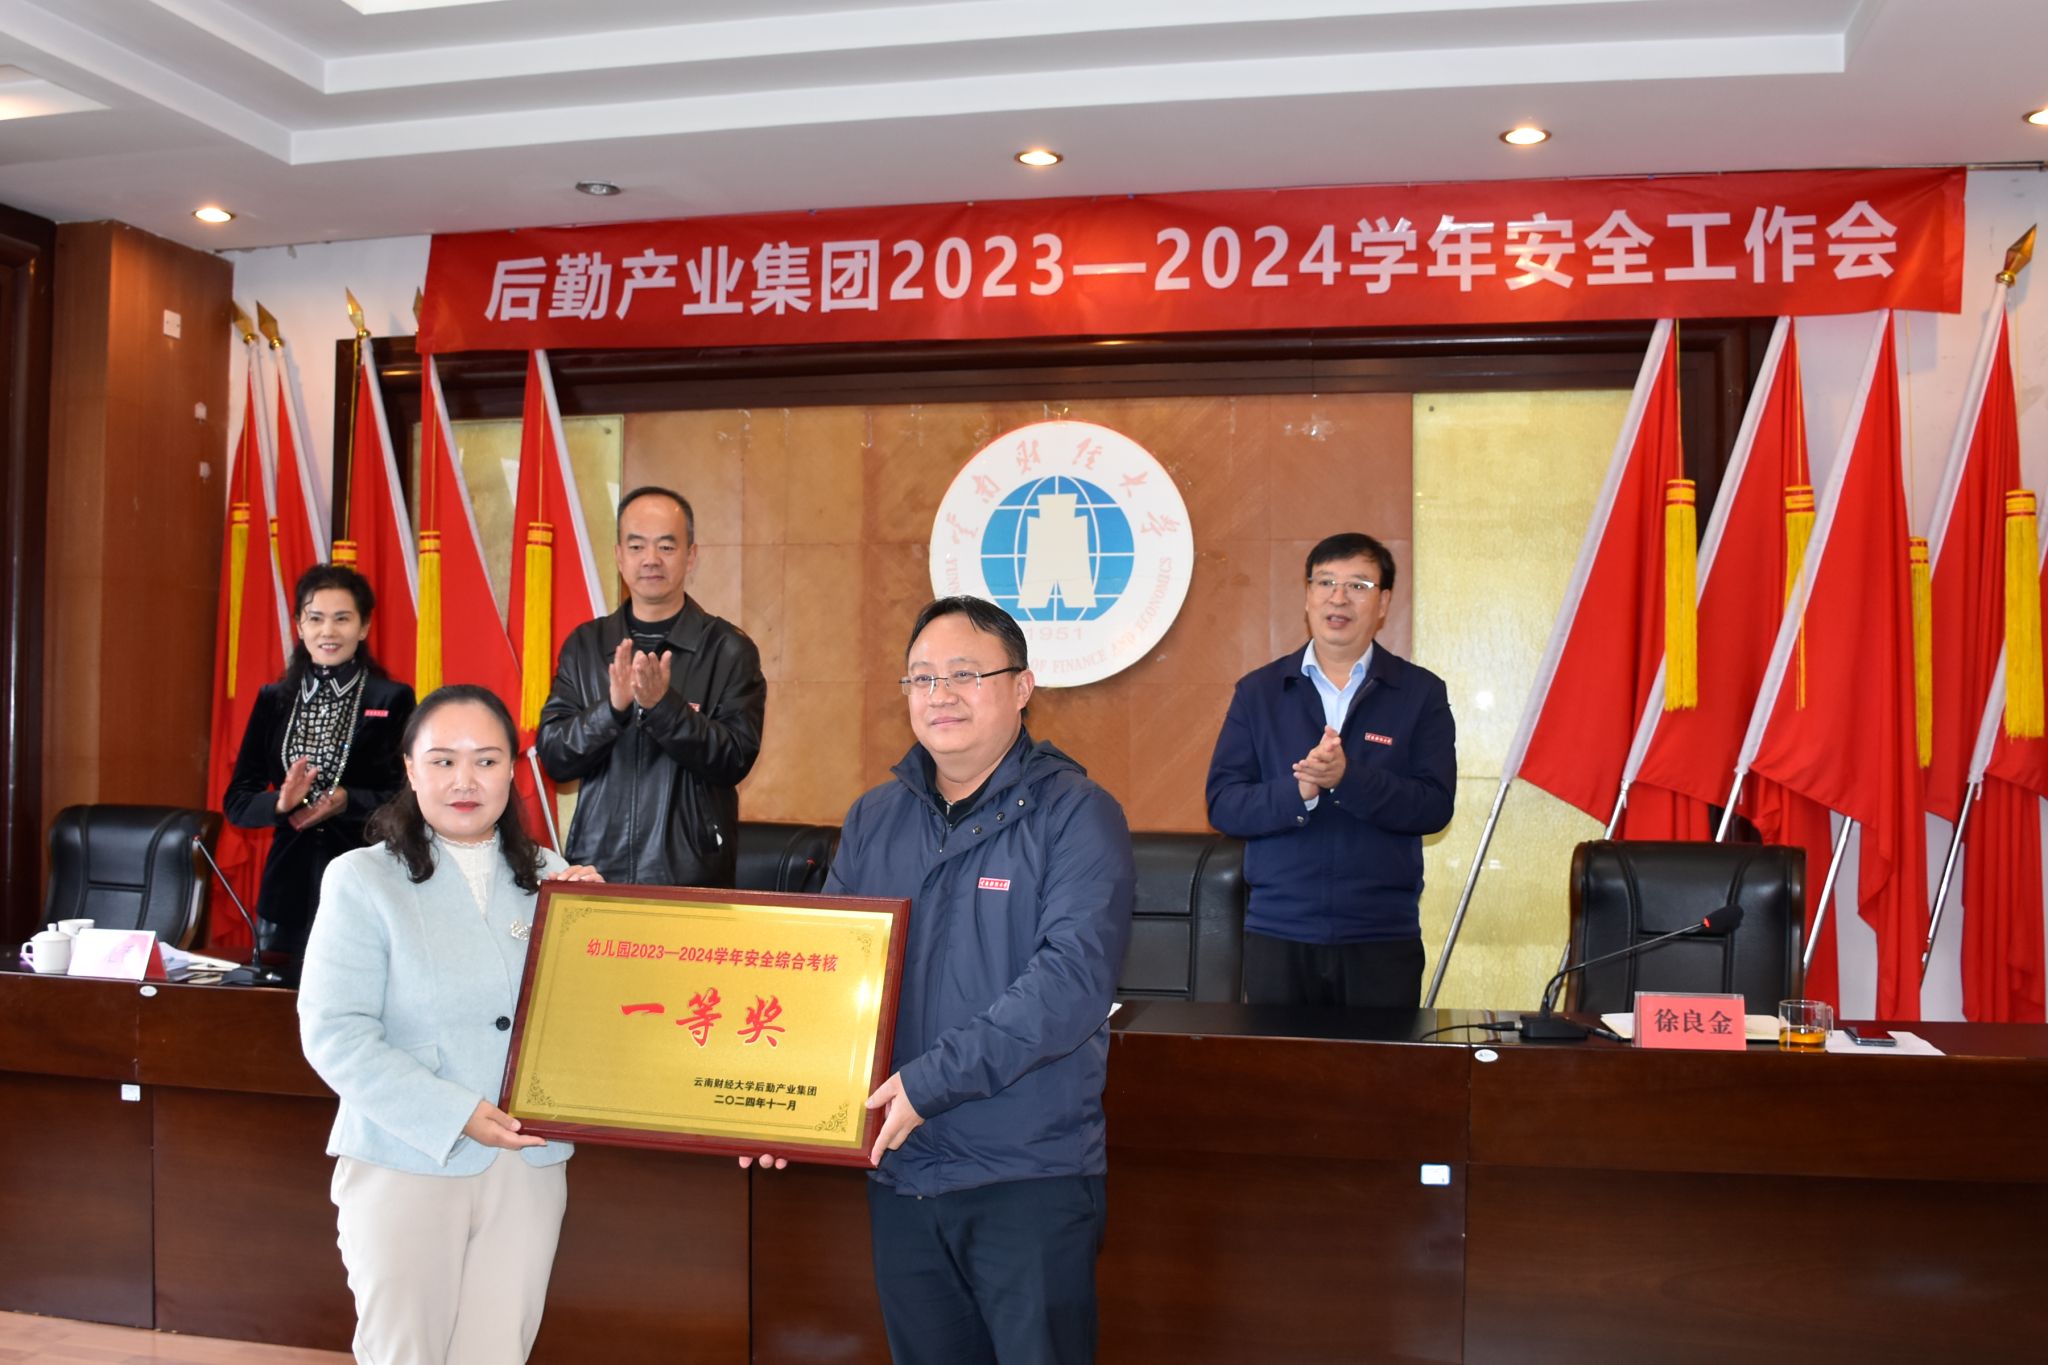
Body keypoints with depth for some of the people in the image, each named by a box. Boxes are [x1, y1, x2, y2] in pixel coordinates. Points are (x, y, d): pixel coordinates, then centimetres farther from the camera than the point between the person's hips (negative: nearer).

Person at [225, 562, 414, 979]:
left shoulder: (392, 700, -1)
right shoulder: (274, 700, 10)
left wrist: (347, 801, -19)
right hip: (290, 886, 3)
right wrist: (280, 803, -12)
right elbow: (236, 802, 8)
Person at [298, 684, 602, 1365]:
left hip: (529, 1164, 3)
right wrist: (455, 1116, -18)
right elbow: (334, 1033, -12)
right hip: (405, 1162, -3)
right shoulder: (363, 879, -4)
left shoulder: (550, 878, 7)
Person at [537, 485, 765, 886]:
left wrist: (663, 704, -23)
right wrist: (612, 708, -19)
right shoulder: (584, 645, 5)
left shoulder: (729, 649, -3)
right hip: (595, 866, 2)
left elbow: (736, 760, -10)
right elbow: (553, 758, -1)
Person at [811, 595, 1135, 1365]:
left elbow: (1074, 977, -20)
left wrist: (932, 1079, -24)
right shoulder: (874, 819, 8)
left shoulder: (1075, 815, -9)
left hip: (1030, 1177, -5)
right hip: (899, 1169, 5)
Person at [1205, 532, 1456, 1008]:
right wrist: (1299, 790, -20)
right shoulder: (1258, 691, 5)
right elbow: (1222, 805, -2)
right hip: (1277, 935, 1)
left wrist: (1347, 778, -23)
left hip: (1383, 938, -1)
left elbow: (1435, 806, -8)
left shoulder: (1421, 693, 2)